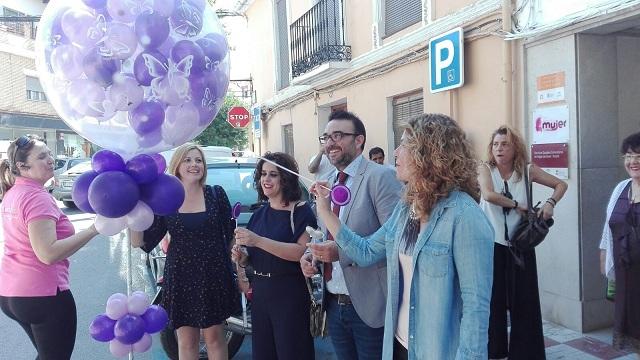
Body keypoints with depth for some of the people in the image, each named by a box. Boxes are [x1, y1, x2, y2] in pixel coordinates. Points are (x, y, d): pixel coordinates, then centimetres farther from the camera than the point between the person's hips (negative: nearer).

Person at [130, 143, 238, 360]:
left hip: (214, 276, -1)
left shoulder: (216, 194, -2)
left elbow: (230, 235, 3)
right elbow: (144, 243, -2)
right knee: (186, 342, 12)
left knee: (215, 338, 10)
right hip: (180, 278, 1)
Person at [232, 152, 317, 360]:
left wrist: (258, 241, -25)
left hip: (290, 294, -6)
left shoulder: (301, 211, -9)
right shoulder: (258, 214, 10)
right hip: (260, 293, 7)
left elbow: (303, 252, -22)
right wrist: (243, 259, -1)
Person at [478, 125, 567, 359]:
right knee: (493, 298, 9)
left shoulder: (527, 170, 1)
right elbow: (489, 194, -24)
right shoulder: (485, 169, -5)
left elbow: (561, 184, 8)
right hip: (492, 243, -1)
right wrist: (517, 205, -15)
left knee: (524, 299, 7)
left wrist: (550, 203, -9)